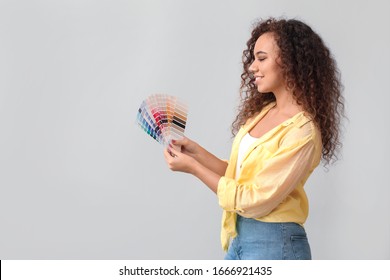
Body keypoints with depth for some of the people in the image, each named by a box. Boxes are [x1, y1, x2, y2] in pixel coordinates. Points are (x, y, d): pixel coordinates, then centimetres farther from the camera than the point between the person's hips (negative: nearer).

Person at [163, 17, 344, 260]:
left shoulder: (302, 132, -20)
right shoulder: (264, 111, 6)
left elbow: (254, 200, -18)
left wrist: (193, 167, -14)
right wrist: (195, 150, 0)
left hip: (274, 243, -7)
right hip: (240, 238, 8)